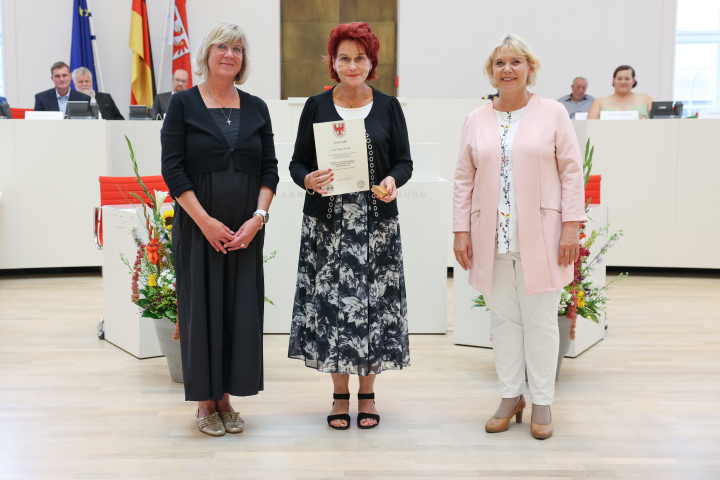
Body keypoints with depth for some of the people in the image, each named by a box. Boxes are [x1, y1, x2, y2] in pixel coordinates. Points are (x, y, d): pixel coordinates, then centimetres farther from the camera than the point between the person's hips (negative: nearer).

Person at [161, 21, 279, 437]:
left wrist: (258, 217, -8)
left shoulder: (256, 108, 9)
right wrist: (205, 221, -14)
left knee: (242, 307, 4)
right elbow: (173, 169, -6)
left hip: (246, 231, 3)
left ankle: (226, 397, 17)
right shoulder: (183, 104, 0)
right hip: (198, 227, -3)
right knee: (202, 306, 1)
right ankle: (205, 402, 14)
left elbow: (270, 169, 6)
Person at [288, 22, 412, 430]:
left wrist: (393, 180, -15)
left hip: (376, 220, 0)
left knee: (374, 301, 2)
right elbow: (298, 162, 5)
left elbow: (405, 161, 7)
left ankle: (367, 393, 19)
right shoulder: (317, 107, 6)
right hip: (327, 221, 0)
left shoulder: (388, 106, 6)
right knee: (330, 301, 0)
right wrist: (309, 180, -16)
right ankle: (340, 393, 18)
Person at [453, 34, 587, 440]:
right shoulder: (477, 120, 10)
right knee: (503, 318, 9)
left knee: (540, 320, 3)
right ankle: (511, 396, 22)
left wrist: (572, 226, -8)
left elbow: (572, 171, 0)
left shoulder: (553, 113, 2)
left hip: (540, 237, -2)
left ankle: (542, 402, 17)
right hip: (491, 238, 3)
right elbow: (465, 179, 10)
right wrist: (461, 231, 4)